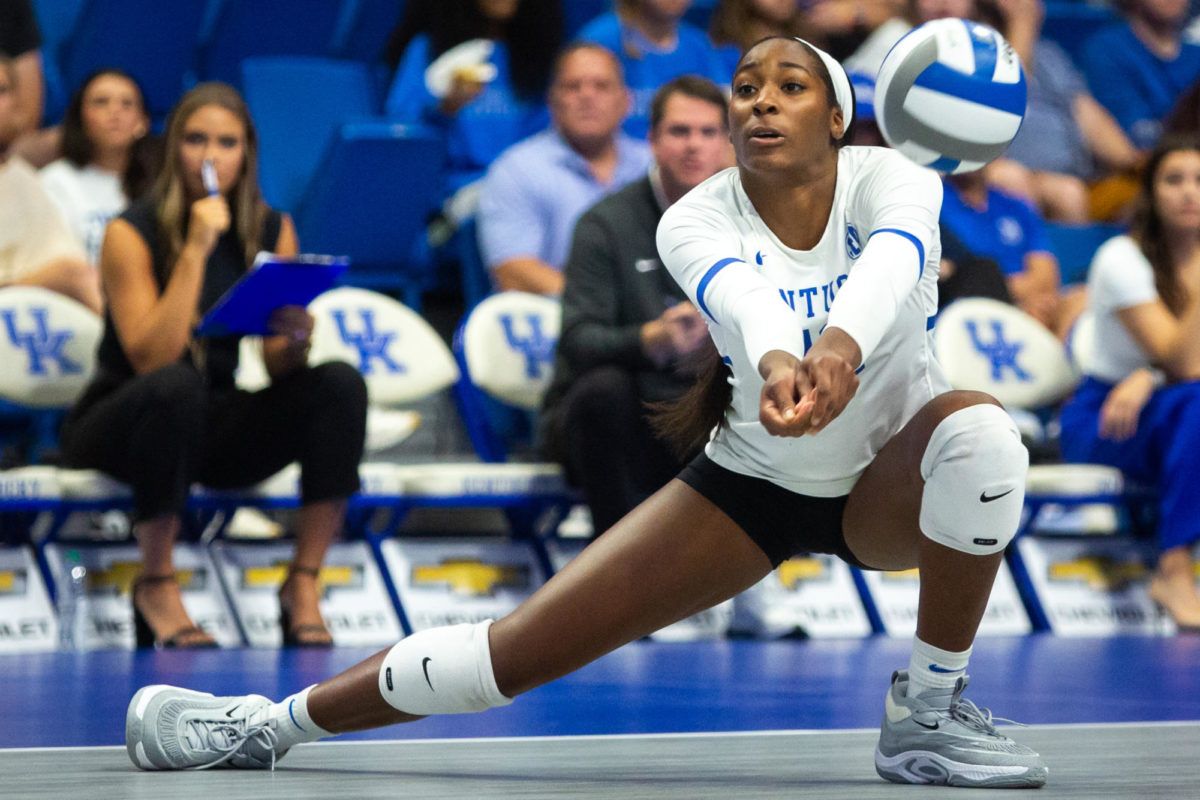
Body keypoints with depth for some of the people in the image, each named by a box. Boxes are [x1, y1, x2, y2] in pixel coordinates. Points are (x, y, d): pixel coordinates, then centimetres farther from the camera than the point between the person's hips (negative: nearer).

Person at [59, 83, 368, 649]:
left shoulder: (272, 231, 1)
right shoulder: (132, 234, -13)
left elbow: (277, 369, -1)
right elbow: (152, 358, -25)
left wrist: (295, 338, -25)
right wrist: (196, 248, -27)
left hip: (214, 424, 4)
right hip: (120, 428, -4)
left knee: (339, 384, -21)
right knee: (176, 386, -39)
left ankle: (303, 584, -19)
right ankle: (156, 588, -22)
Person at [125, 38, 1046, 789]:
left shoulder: (890, 181, -20)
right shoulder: (696, 219, -18)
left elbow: (894, 257, -46)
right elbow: (735, 291, -44)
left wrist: (841, 345, -70)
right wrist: (774, 361, -69)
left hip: (889, 486, -1)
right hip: (750, 485, 1)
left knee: (979, 429, -36)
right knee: (522, 646, -10)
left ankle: (929, 714, -18)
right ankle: (271, 722, 8)